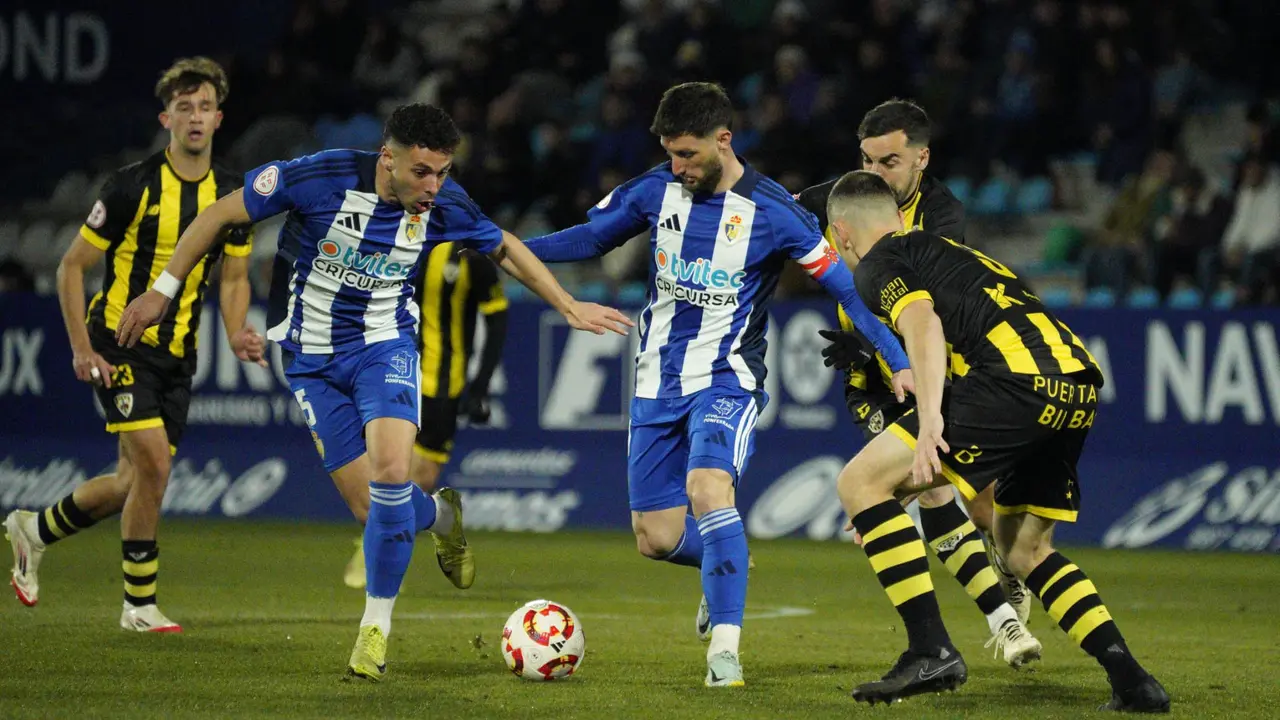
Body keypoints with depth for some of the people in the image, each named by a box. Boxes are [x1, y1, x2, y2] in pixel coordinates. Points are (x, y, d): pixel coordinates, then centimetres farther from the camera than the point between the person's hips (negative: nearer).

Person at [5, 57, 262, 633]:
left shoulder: (232, 195, 4)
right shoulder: (132, 186, -11)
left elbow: (233, 278, 15)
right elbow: (72, 266, -4)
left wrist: (237, 334, -5)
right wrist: (81, 348, -11)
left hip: (178, 355, 6)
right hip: (120, 343, -6)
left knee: (134, 482, 7)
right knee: (153, 461, -18)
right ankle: (139, 605, -5)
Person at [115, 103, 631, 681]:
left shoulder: (444, 205, -13)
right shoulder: (322, 178, -23)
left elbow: (505, 248, 9)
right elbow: (222, 215, -11)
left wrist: (570, 308, 11)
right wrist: (161, 292, -8)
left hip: (385, 345, 1)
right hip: (312, 357, -1)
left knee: (391, 471, -24)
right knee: (371, 508, -6)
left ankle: (376, 625, -7)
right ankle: (440, 514, 32)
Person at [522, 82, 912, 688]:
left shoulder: (772, 211, -11)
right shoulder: (657, 190, 0)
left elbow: (845, 285, -8)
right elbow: (590, 237, 13)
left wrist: (898, 362, -14)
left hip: (727, 380, -4)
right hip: (658, 382, 5)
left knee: (708, 489, -31)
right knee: (656, 539, 2)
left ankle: (725, 647, -26)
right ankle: (727, 565, 36)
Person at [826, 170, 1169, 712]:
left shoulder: (878, 264, 10)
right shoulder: (946, 250, 35)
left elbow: (923, 323, -10)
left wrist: (930, 420, -21)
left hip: (1016, 377, -8)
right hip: (1079, 386, 9)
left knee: (861, 482, 0)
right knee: (1023, 546, 25)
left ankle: (930, 650, -9)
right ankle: (1130, 681, 12)